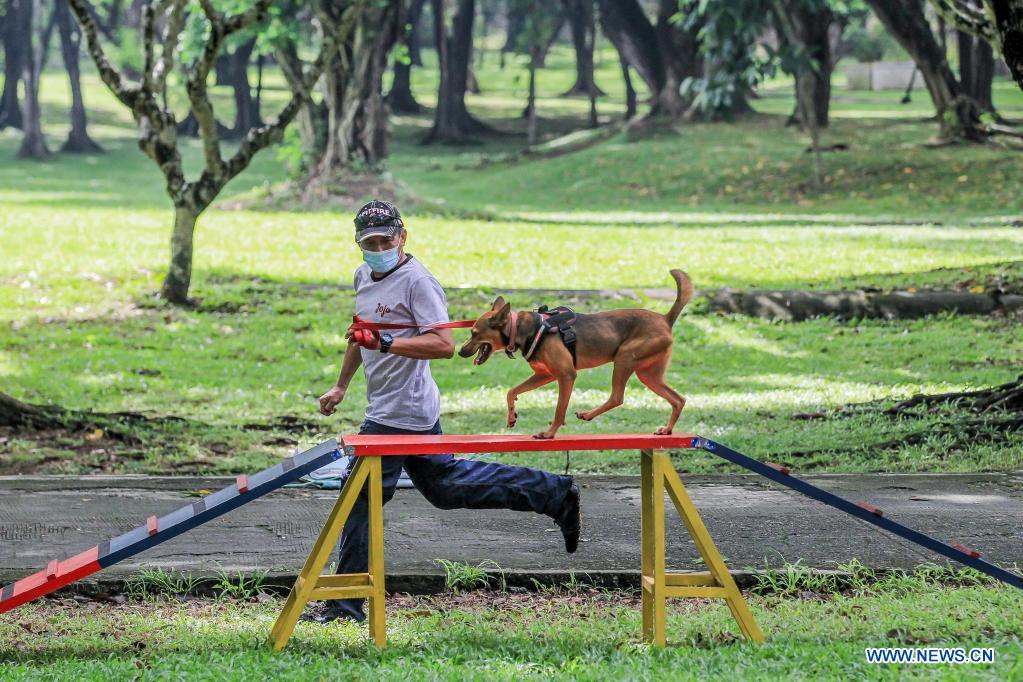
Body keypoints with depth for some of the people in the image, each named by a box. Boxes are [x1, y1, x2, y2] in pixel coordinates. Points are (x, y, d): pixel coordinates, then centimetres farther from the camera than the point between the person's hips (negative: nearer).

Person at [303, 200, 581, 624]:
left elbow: (445, 345, -26)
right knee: (444, 485, 19)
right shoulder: (364, 276, 12)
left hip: (398, 414, -10)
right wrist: (341, 386, 35)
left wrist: (388, 343, -33)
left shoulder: (417, 280, -16)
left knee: (359, 498, -7)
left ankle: (346, 605, -2)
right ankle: (554, 494, 24)